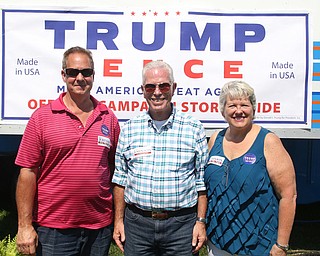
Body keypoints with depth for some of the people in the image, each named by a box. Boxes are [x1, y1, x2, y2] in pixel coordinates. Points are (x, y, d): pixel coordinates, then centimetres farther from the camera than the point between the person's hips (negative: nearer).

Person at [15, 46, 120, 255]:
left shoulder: (109, 118, 4)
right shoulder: (42, 117, -3)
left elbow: (117, 173, 6)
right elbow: (28, 172, -5)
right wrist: (25, 225, -7)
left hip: (100, 227, 3)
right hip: (53, 229, -2)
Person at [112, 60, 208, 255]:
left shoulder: (194, 129, -1)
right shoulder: (129, 129, 4)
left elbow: (202, 181, 1)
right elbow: (120, 179, 7)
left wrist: (201, 221, -3)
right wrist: (119, 220, 4)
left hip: (182, 224, -1)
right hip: (136, 223, 2)